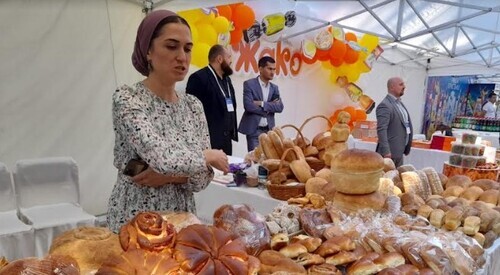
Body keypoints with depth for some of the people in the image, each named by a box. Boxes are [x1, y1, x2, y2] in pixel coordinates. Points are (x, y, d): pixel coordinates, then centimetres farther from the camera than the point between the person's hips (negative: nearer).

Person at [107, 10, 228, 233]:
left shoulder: (193, 106, 1)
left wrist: (168, 175, -18)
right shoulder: (126, 98, -14)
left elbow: (203, 176, 0)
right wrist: (209, 156, -13)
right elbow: (163, 158, -29)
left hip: (182, 220, 5)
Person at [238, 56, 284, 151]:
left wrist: (262, 104, -14)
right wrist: (270, 106, -9)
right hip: (253, 130, -5)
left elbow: (280, 107, -2)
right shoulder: (249, 84, -4)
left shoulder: (274, 88, 12)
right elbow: (248, 106, -17)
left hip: (269, 130, 5)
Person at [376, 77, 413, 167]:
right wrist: (386, 151, -27)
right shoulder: (385, 105, -16)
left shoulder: (399, 103, 15)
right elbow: (381, 129, -23)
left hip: (399, 151, 9)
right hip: (390, 152, -9)